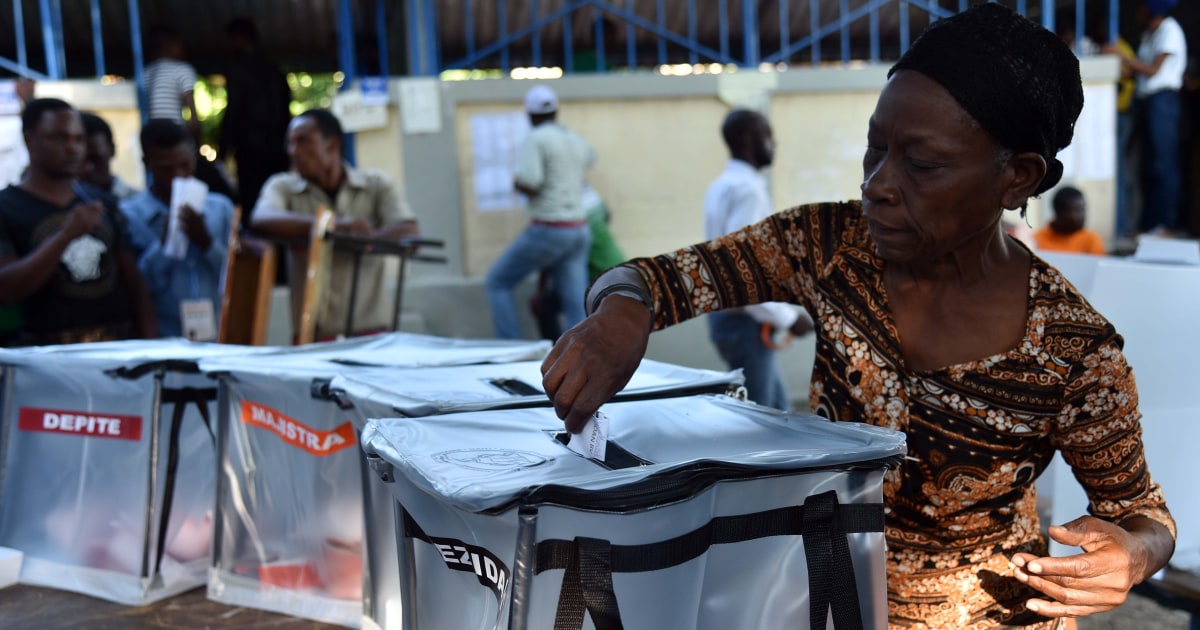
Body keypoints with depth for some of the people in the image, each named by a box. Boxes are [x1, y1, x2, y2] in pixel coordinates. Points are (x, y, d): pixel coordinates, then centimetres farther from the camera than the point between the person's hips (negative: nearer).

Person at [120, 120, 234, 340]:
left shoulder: (220, 208, 9)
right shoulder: (129, 216, 0)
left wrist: (207, 242, -8)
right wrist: (164, 243, -12)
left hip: (216, 340, 2)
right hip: (160, 343, -2)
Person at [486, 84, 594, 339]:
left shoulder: (537, 138, -8)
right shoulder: (576, 140, 14)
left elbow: (529, 183, -19)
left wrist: (516, 182, 3)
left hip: (547, 230, -7)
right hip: (579, 230, 7)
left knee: (497, 282, 10)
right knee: (579, 309, 2)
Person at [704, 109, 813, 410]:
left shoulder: (723, 185, 13)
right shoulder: (747, 189, -18)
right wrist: (787, 317, -17)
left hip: (729, 313, 10)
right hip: (745, 322, -10)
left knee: (778, 411, 17)